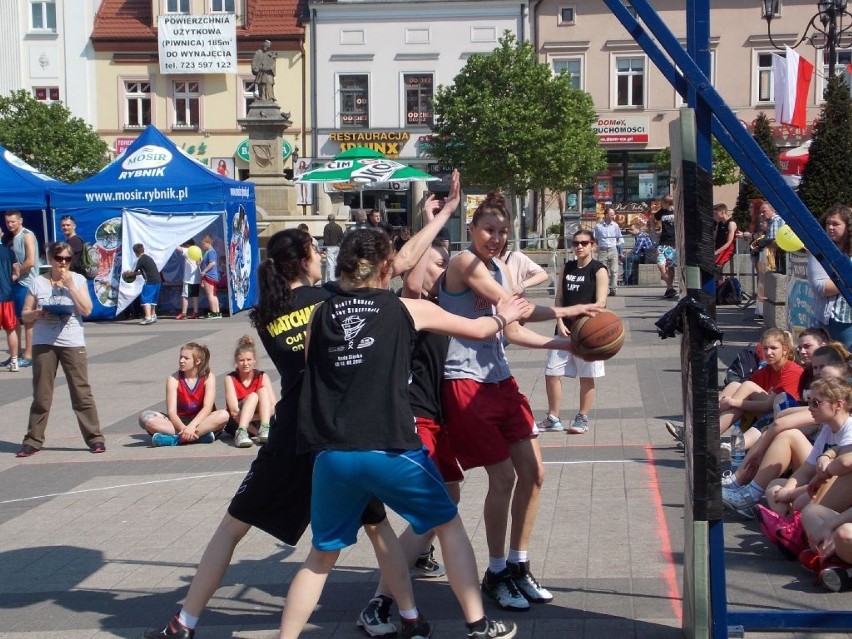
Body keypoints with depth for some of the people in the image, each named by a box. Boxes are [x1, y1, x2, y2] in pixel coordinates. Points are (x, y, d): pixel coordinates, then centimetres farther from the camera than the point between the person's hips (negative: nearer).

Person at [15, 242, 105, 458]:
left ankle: (94, 438, 4)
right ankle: (33, 441, 12)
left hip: (73, 344, -1)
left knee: (82, 393, -2)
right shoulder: (38, 282, 5)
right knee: (41, 395, 5)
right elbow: (25, 315, 7)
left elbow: (86, 310, -7)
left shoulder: (78, 280, 4)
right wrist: (37, 313, -15)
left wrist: (70, 285, -10)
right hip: (43, 344, 1)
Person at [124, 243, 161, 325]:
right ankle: (153, 316, 31)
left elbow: (133, 272, -3)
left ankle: (148, 318, -19)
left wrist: (127, 274, 16)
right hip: (157, 280, 9)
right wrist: (134, 273, 27)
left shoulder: (140, 260, -7)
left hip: (150, 281, -9)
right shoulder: (148, 258, 19)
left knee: (146, 299, -8)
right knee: (152, 299, 21)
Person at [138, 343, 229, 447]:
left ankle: (175, 439, -36)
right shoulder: (173, 379, -5)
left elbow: (207, 408, -17)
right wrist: (184, 429, -33)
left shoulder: (208, 377, -5)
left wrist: (192, 426, -34)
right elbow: (171, 411, -14)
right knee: (145, 416, -25)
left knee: (223, 415, -33)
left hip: (202, 422, -1)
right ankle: (200, 436, -36)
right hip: (180, 422, 1)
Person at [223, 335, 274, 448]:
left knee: (263, 391, -19)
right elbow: (234, 411, -17)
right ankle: (241, 433, -45)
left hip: (259, 422, 2)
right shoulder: (230, 378, -6)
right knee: (253, 396, -26)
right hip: (236, 424, -2)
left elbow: (272, 407, -12)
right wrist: (256, 431, -27)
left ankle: (264, 430, -38)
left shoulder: (262, 377, -1)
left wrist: (250, 417, -27)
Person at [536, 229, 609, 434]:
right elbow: (559, 298, 9)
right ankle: (553, 419, 14)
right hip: (565, 329, 5)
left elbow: (600, 303, -11)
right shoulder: (567, 268, 11)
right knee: (551, 373, 3)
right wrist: (560, 323, -4)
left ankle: (582, 419, 15)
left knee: (586, 377, 3)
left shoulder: (598, 270, -4)